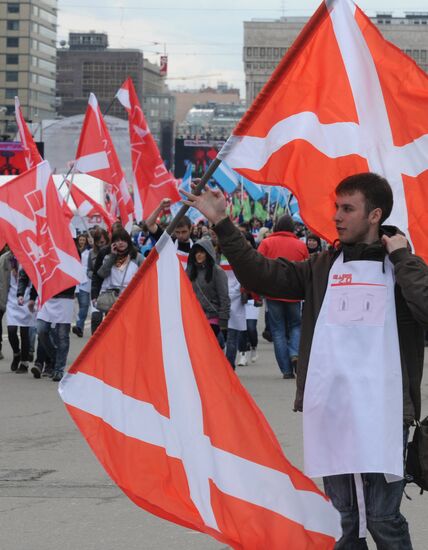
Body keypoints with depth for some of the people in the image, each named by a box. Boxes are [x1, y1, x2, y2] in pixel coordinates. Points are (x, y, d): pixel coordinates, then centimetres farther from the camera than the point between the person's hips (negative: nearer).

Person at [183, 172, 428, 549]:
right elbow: (263, 276, 8)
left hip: (382, 414, -4)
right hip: (329, 411, 4)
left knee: (383, 519, -3)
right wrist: (222, 223, 3)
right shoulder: (324, 266, 13)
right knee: (344, 518, 11)